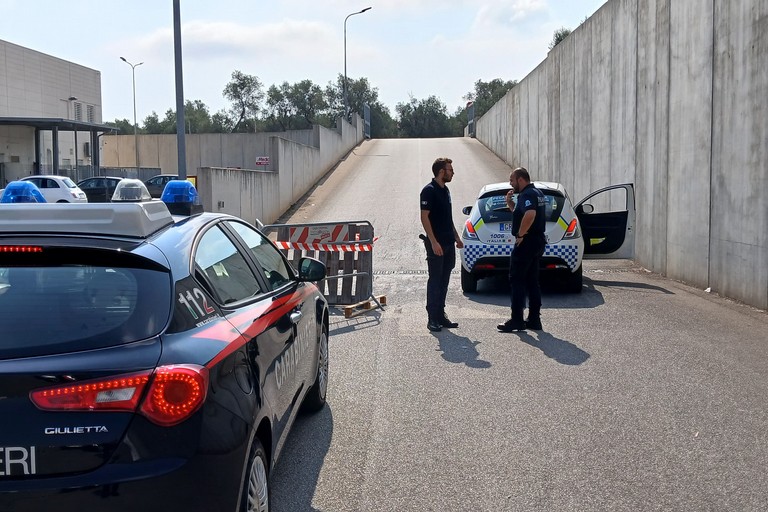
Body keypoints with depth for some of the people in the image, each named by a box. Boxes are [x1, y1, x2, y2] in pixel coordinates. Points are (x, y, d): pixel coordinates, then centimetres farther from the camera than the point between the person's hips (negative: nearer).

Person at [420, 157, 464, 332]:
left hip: (448, 244, 8)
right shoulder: (429, 190, -12)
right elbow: (424, 217, -17)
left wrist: (456, 237, 20)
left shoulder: (445, 190, 15)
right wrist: (433, 242, -22)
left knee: (443, 281, 11)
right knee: (435, 280, -4)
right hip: (436, 244, -8)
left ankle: (440, 315, 17)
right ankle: (432, 319, 1)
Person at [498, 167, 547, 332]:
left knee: (516, 281, -5)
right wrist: (510, 202, 12)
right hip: (538, 241, 10)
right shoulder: (537, 193, 18)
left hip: (526, 242, -10)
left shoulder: (527, 194, -15)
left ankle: (517, 320, -6)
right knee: (532, 282, 13)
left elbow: (530, 214, -34)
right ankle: (534, 320, 15)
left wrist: (520, 234, -24)